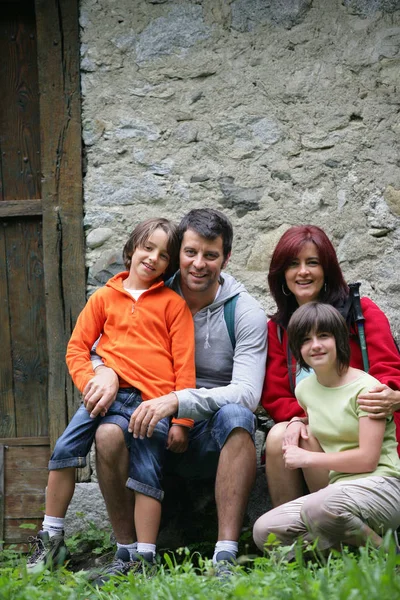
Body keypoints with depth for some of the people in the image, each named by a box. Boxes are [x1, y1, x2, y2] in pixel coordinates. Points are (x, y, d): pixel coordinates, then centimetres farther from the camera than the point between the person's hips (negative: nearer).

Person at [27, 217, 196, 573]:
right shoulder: (105, 297, 13)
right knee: (64, 450, -8)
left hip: (152, 402, -2)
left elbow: (184, 363, 2)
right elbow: (77, 346, 12)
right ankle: (51, 539, 4)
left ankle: (143, 558, 0)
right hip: (110, 394, 3)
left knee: (147, 475, -6)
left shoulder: (172, 303, 5)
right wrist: (90, 383, -7)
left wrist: (181, 419, -3)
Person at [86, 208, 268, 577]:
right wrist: (106, 371, -19)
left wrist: (176, 401, -31)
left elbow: (247, 393, -18)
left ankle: (225, 557, -36)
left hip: (215, 441, -2)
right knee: (109, 433, -29)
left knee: (235, 415, -35)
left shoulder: (247, 314, -6)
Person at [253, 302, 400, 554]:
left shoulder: (366, 388, -8)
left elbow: (367, 459, -14)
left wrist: (307, 459, -8)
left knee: (321, 508, -38)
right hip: (339, 489, 7)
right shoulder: (305, 389, 13)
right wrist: (299, 424, 4)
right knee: (264, 531, -14)